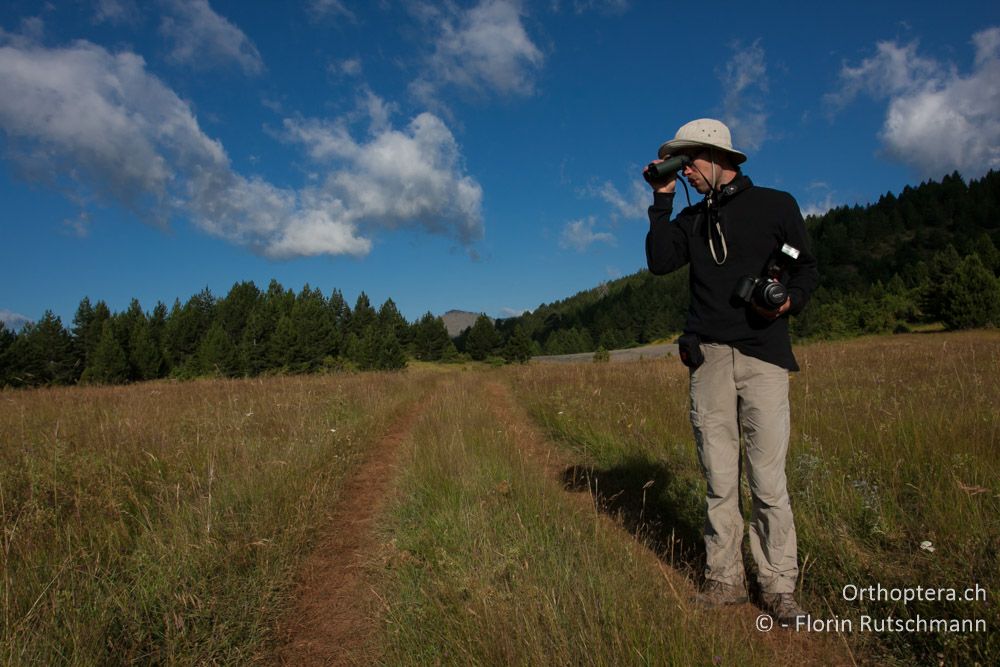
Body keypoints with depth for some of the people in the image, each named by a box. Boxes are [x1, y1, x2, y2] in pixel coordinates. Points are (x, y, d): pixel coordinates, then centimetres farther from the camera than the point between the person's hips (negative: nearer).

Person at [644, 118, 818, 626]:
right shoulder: (691, 219, 17)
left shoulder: (775, 205, 10)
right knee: (720, 481, 5)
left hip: (763, 357, -2)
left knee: (768, 483, -3)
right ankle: (724, 579, 15)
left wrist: (791, 299, -10)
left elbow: (806, 268, 10)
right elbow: (660, 262, 1)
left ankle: (778, 587, 10)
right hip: (708, 360, 3)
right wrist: (662, 199, 3)